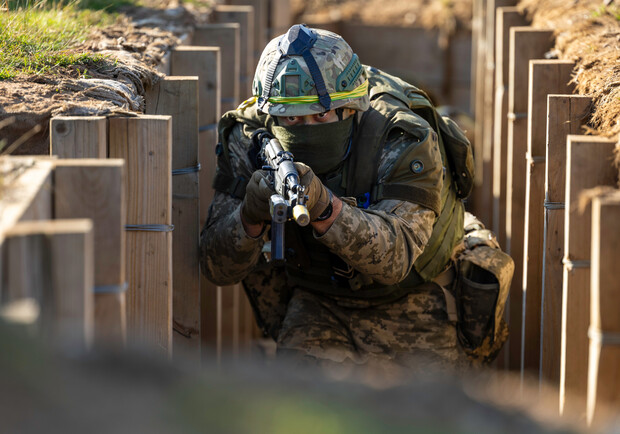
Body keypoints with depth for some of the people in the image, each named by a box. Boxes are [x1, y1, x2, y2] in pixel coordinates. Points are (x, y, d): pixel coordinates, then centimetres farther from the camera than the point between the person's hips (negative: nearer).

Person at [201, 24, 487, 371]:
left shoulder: (404, 144, -28)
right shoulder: (249, 144, -19)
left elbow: (394, 258, -40)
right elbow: (217, 268, -20)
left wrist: (325, 207, -57)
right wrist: (250, 216, -42)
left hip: (407, 302, -1)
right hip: (318, 304, 1)